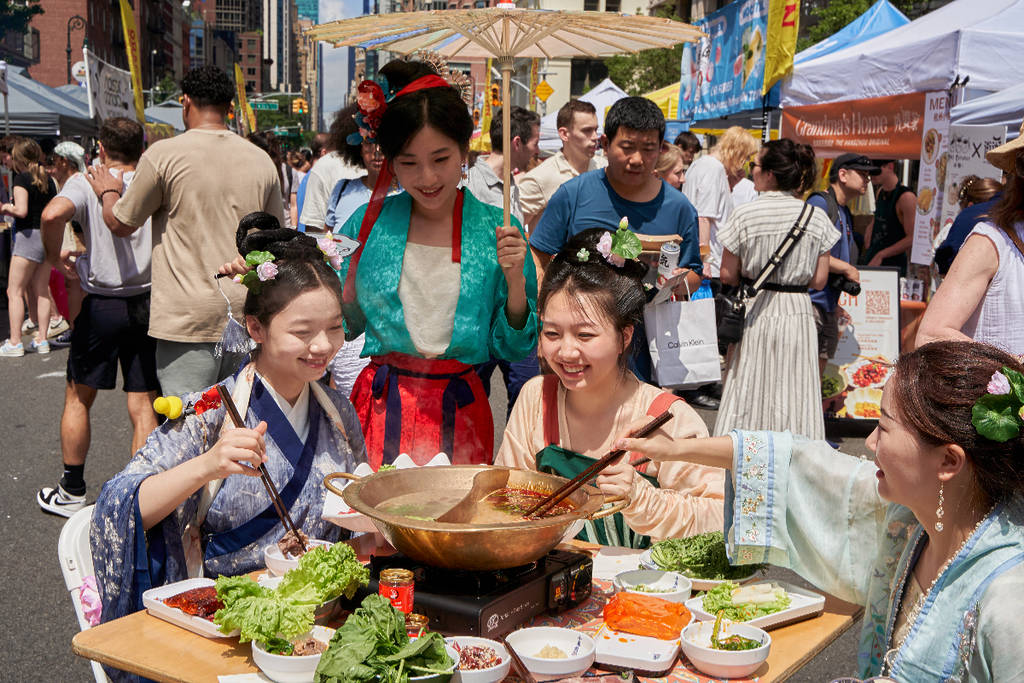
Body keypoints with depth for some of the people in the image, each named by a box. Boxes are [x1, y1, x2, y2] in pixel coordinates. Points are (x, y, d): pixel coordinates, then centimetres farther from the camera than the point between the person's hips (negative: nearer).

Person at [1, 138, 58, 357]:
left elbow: (22, 210, -18)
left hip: (29, 236, -7)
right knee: (41, 291, 11)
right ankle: (41, 339, 12)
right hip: (48, 236, 7)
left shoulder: (22, 178, -9)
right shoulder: (48, 179, 11)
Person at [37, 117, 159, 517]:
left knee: (78, 398, 15)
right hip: (148, 302, 2)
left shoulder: (85, 182, -6)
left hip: (100, 304, -1)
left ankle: (71, 492, 24)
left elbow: (53, 214, -25)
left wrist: (55, 257, -9)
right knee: (142, 406, 6)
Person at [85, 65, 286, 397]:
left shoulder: (164, 154, -6)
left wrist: (108, 192, 25)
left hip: (188, 318, -4)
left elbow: (121, 224, 5)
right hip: (248, 317, 5)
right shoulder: (261, 160, 6)